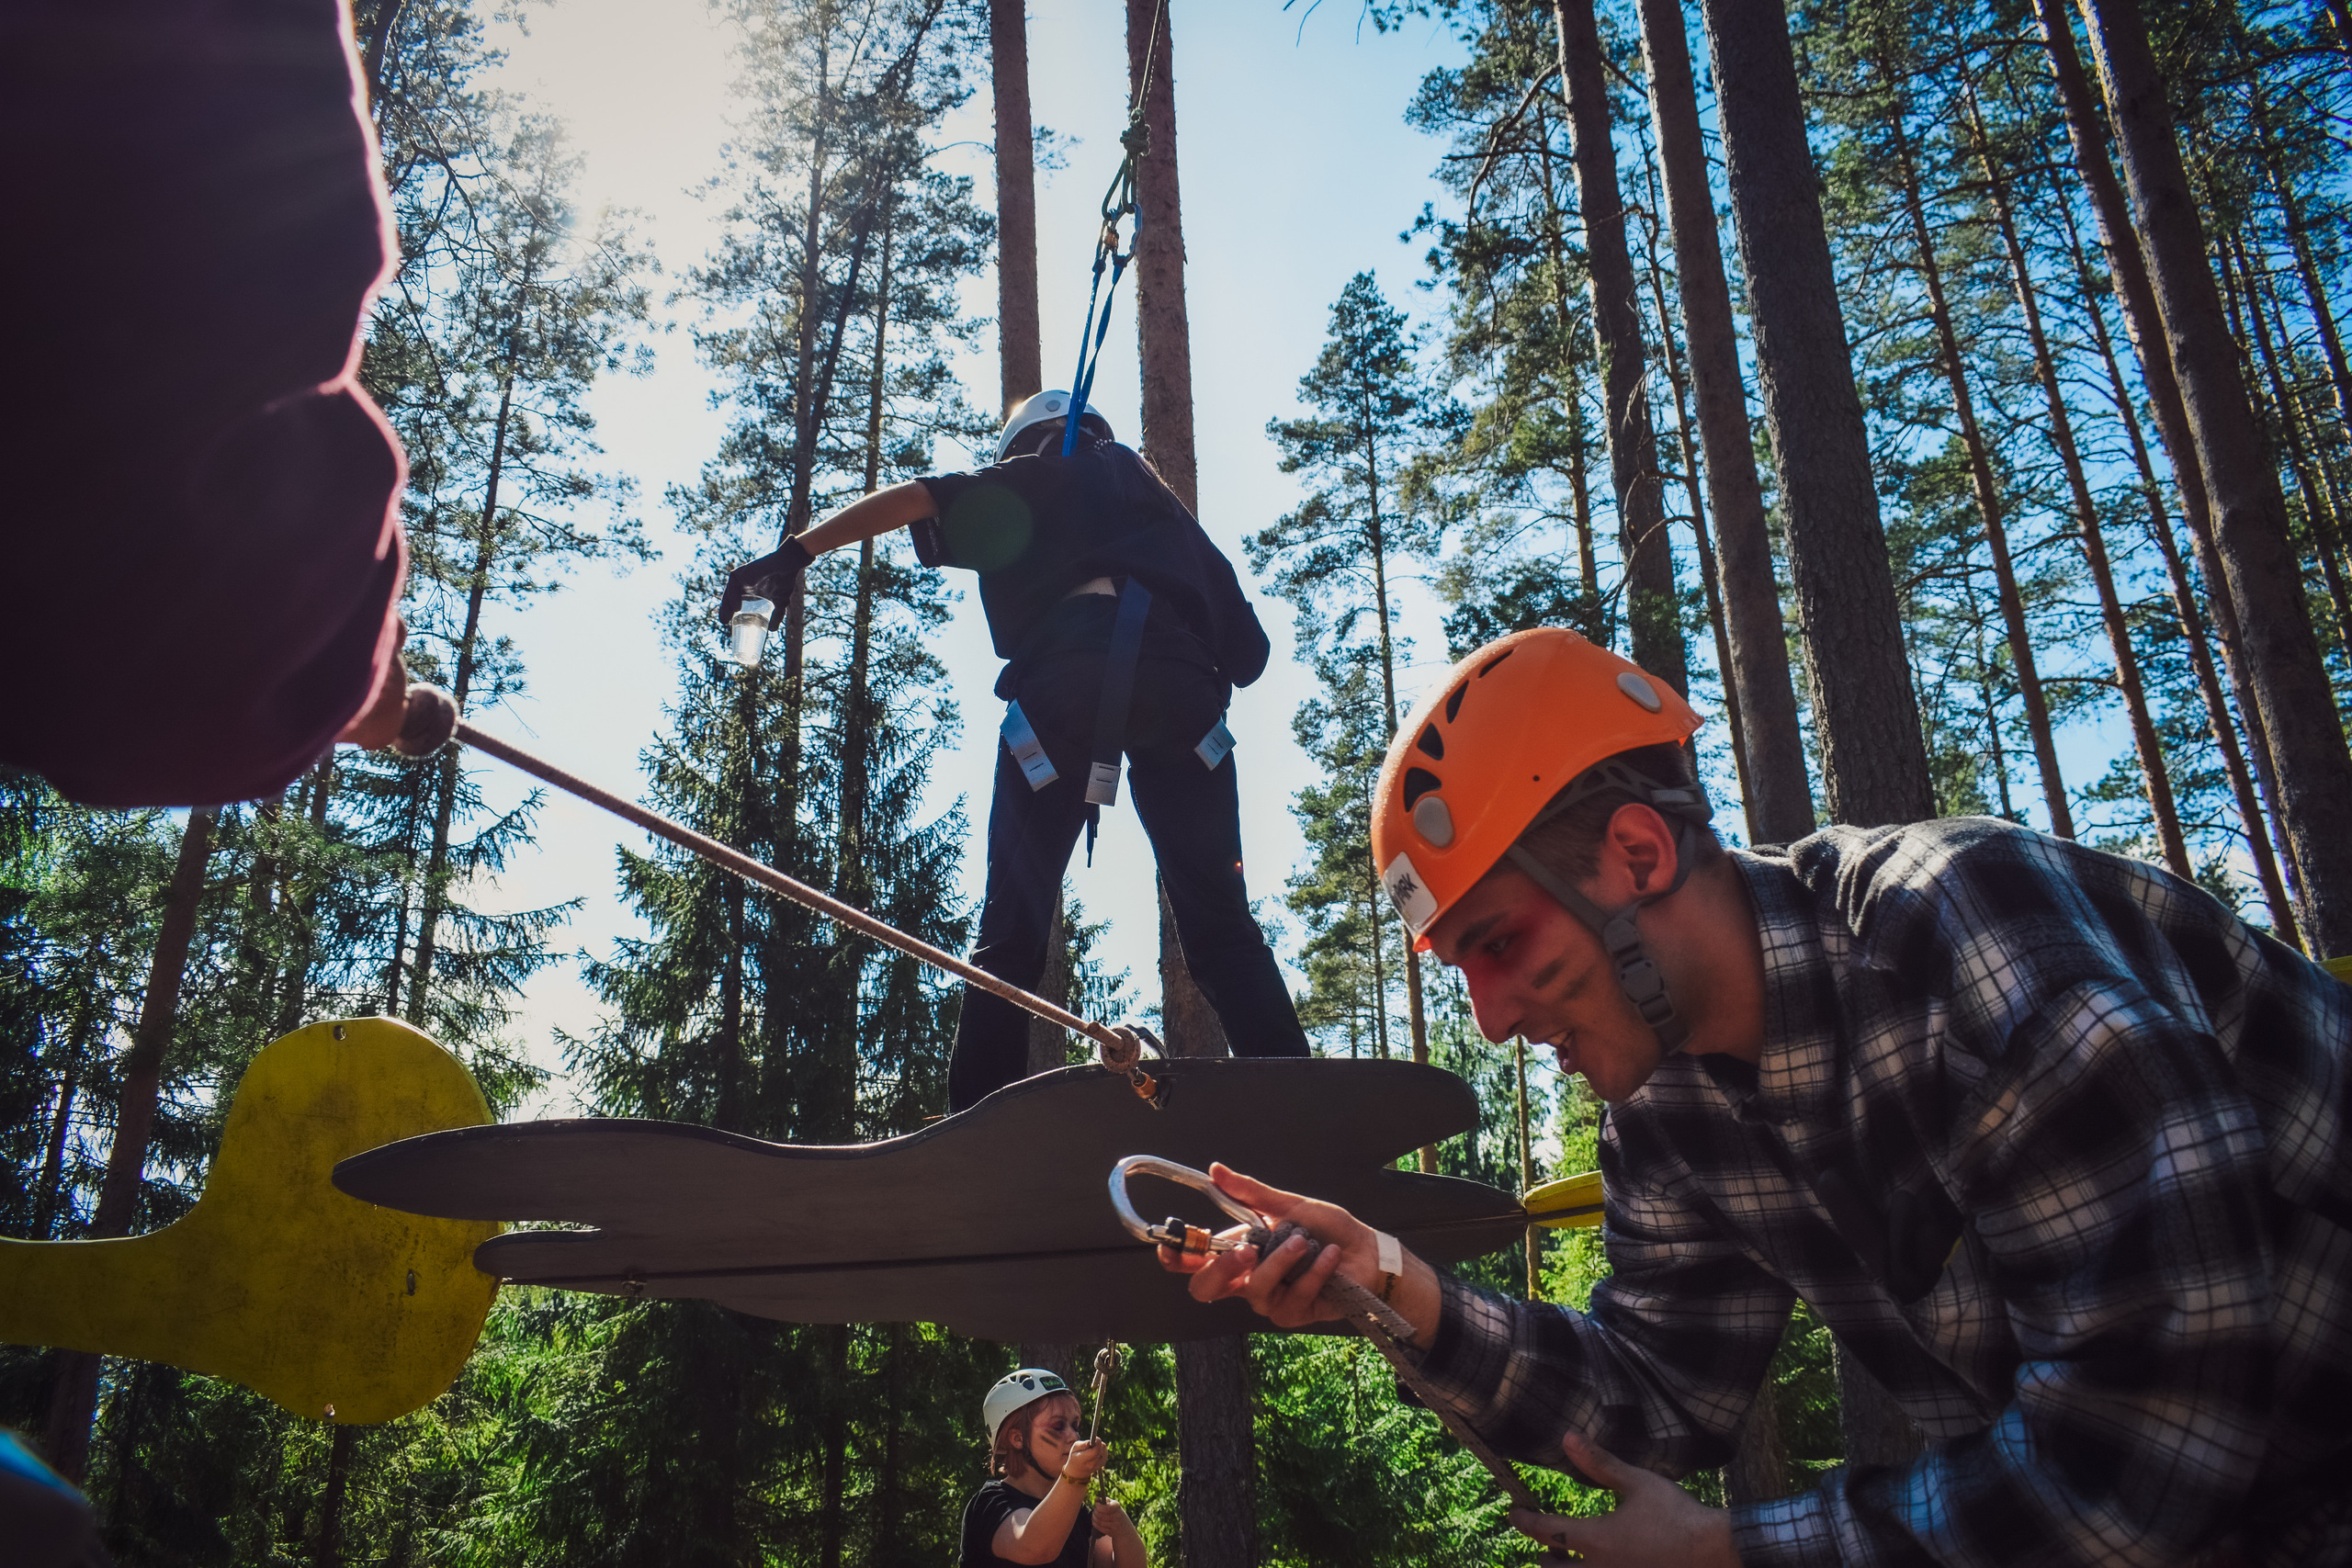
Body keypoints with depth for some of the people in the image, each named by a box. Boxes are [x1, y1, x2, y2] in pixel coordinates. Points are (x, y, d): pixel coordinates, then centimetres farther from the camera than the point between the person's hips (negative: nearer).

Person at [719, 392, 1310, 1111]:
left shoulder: (1031, 478, 28)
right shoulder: (1162, 502, 37)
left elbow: (919, 498, 8)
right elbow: (1248, 653, 28)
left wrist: (797, 551, 1)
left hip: (1063, 675, -2)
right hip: (1179, 685, 3)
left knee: (1012, 930, 2)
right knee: (1220, 925, 6)